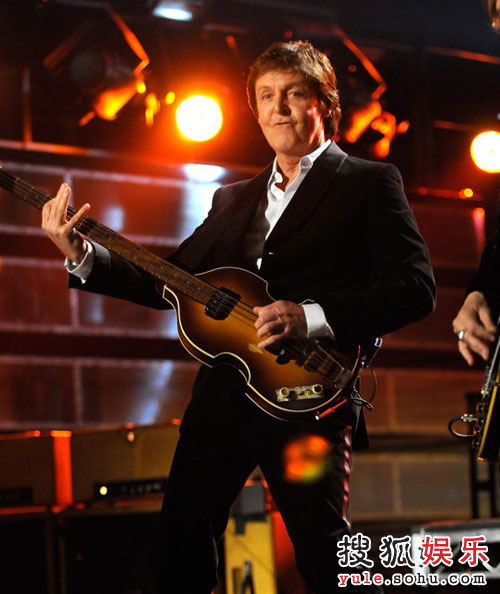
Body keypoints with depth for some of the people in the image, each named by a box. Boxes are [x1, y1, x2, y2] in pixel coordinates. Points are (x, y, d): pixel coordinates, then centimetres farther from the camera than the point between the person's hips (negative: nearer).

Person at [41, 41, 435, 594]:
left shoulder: (369, 182, 3)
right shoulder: (232, 199, 23)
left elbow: (415, 287, -7)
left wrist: (311, 316, -19)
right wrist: (82, 256, 7)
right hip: (222, 390, 6)